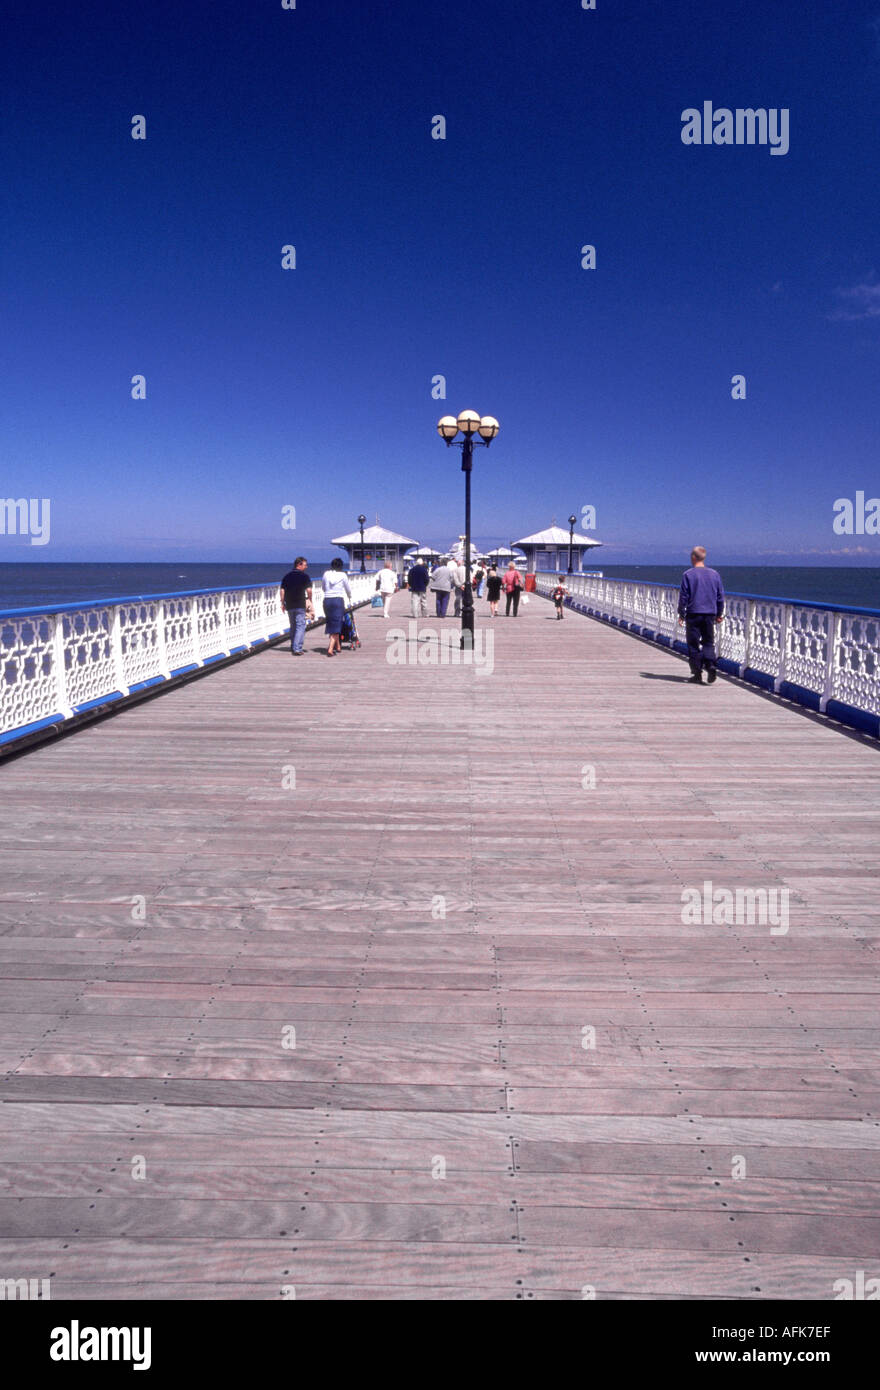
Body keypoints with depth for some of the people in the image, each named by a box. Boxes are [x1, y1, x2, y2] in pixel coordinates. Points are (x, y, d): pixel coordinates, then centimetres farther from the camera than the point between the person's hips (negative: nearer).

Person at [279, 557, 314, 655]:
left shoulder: (287, 575, 10)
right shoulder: (305, 576, -6)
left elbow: (282, 590, 8)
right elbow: (309, 590, -13)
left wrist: (282, 602, 12)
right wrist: (310, 600, 0)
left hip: (289, 605, 6)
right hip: (301, 605, -5)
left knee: (293, 626, 19)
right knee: (300, 626, -4)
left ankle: (293, 647, 24)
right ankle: (297, 648, -14)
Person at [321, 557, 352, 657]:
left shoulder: (325, 574, 4)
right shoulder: (342, 575, -4)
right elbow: (348, 589, 8)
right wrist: (349, 596, 30)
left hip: (327, 600, 4)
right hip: (338, 600, -4)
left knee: (331, 623, 17)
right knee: (336, 625, -2)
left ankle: (338, 646, 30)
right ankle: (331, 649, -15)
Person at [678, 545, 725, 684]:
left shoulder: (688, 575, -6)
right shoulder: (714, 574, 7)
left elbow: (683, 596, -5)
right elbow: (720, 596, 11)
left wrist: (681, 614, 4)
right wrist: (719, 614, 20)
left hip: (693, 614, -3)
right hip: (710, 614, 3)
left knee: (694, 645, 4)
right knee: (709, 642, 12)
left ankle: (697, 674, 4)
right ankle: (711, 665, -11)